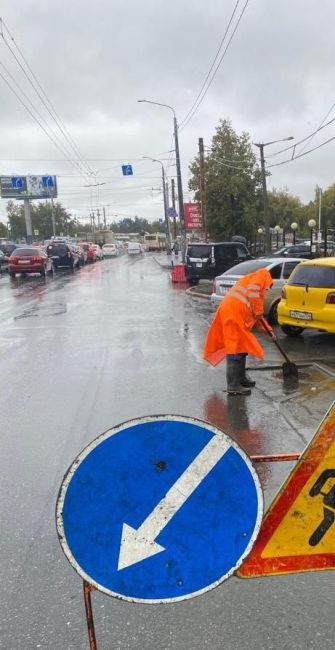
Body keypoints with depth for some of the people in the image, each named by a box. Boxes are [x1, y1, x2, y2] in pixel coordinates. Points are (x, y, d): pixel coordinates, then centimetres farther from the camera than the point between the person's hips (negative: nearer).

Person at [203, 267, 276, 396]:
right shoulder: (262, 275, 9)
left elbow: (256, 315, 35)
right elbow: (253, 290, -14)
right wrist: (258, 312, -6)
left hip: (233, 312, 10)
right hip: (234, 312, -10)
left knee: (241, 347, 18)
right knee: (236, 349, -9)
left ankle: (241, 379, 28)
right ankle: (233, 386, -8)